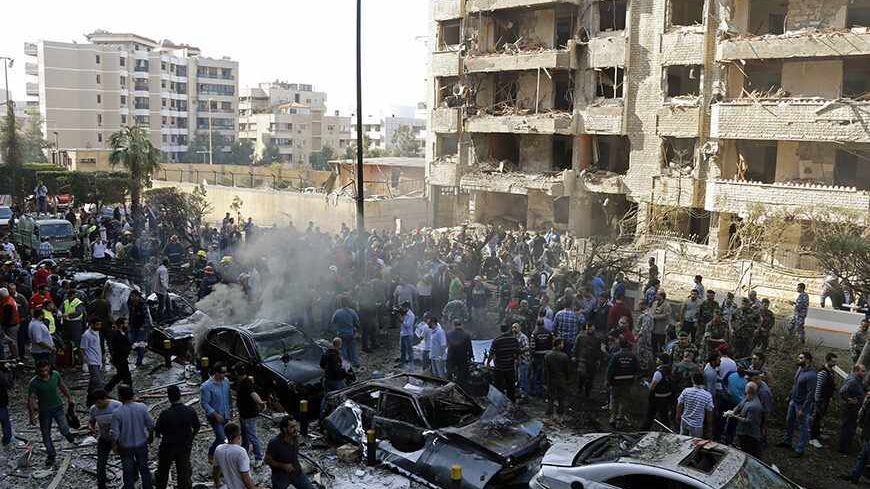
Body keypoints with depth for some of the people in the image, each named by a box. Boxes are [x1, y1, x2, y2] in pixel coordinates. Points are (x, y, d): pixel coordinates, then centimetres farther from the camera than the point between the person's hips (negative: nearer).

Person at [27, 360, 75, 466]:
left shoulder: (55, 374, -10)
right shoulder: (34, 383, -18)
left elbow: (62, 387, 6)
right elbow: (31, 399, -16)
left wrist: (69, 398, 13)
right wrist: (31, 415, -20)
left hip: (57, 407, 1)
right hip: (44, 410, -1)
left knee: (64, 429, -11)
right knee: (46, 435, 7)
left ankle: (67, 434, 26)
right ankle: (51, 455, 25)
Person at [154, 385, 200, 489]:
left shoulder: (165, 414, -26)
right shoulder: (190, 411, -16)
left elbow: (157, 432, -16)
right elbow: (197, 427, -2)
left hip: (168, 446, -2)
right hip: (185, 446, 2)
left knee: (163, 470, 23)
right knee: (184, 470, 19)